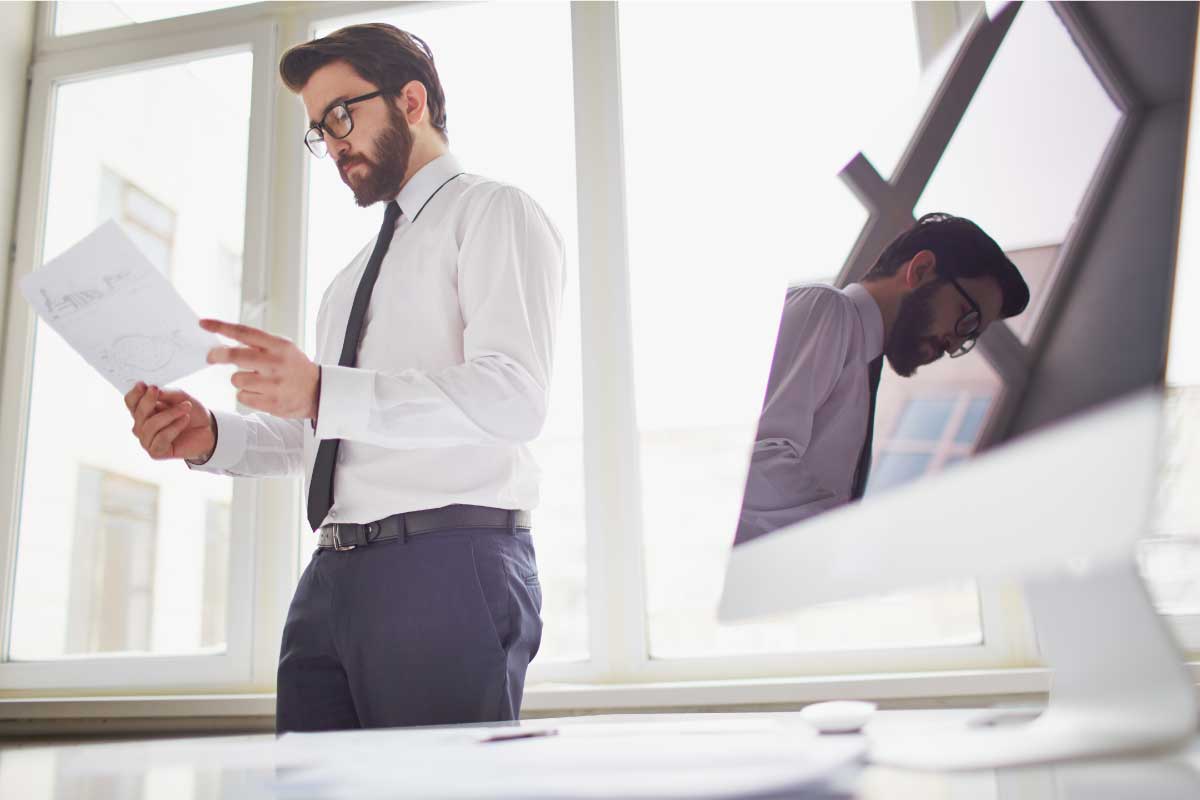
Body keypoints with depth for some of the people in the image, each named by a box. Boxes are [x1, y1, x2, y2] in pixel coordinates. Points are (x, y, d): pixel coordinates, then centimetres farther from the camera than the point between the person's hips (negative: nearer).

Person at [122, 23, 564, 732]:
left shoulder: (494, 213, 1)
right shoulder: (358, 275, 28)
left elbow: (513, 395, -16)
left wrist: (322, 392, -25)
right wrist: (213, 437, 5)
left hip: (447, 572, -7)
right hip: (332, 577, 8)